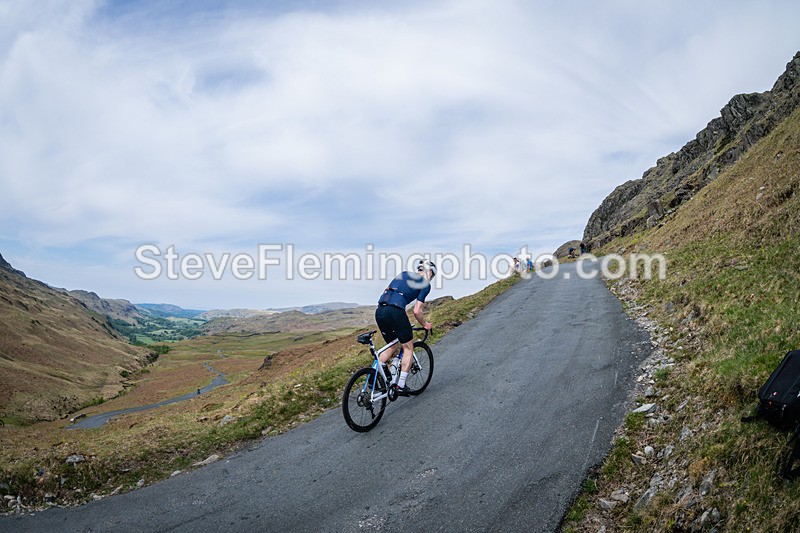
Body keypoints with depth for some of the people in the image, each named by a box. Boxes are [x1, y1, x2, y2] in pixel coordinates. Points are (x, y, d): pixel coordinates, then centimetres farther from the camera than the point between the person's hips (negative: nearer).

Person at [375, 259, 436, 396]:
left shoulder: (403, 274, 26)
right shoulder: (425, 284, 7)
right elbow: (417, 311, -1)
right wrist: (424, 325, 17)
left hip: (379, 311, 7)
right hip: (395, 312, -7)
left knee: (393, 346, 24)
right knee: (408, 348, 10)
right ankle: (401, 386, 8)